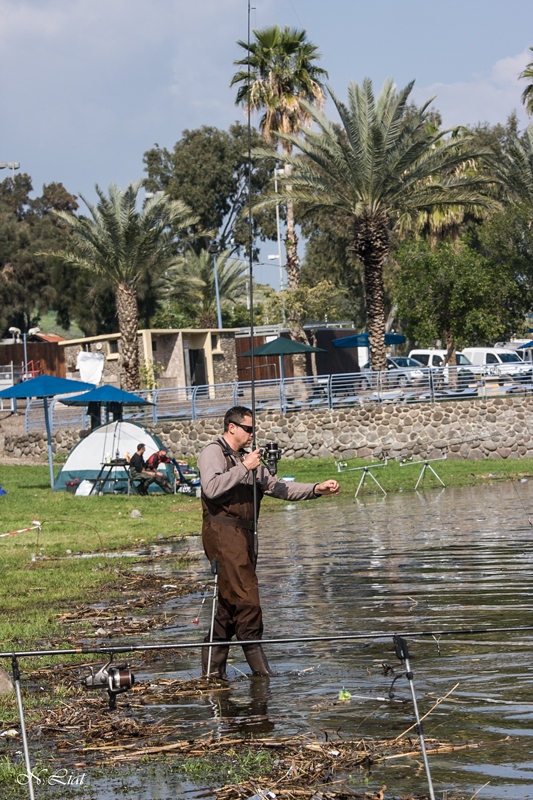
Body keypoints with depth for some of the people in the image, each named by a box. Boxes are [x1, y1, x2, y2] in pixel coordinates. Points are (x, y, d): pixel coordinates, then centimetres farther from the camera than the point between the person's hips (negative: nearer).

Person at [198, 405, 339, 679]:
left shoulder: (246, 459, 24)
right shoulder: (213, 453, -2)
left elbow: (277, 487, 20)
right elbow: (211, 488, -19)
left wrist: (316, 489, 10)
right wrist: (244, 468, -13)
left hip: (243, 534, 9)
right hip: (223, 532, -9)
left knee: (229, 603, 7)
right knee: (246, 598, -13)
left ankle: (212, 669, 10)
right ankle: (259, 667, -12)